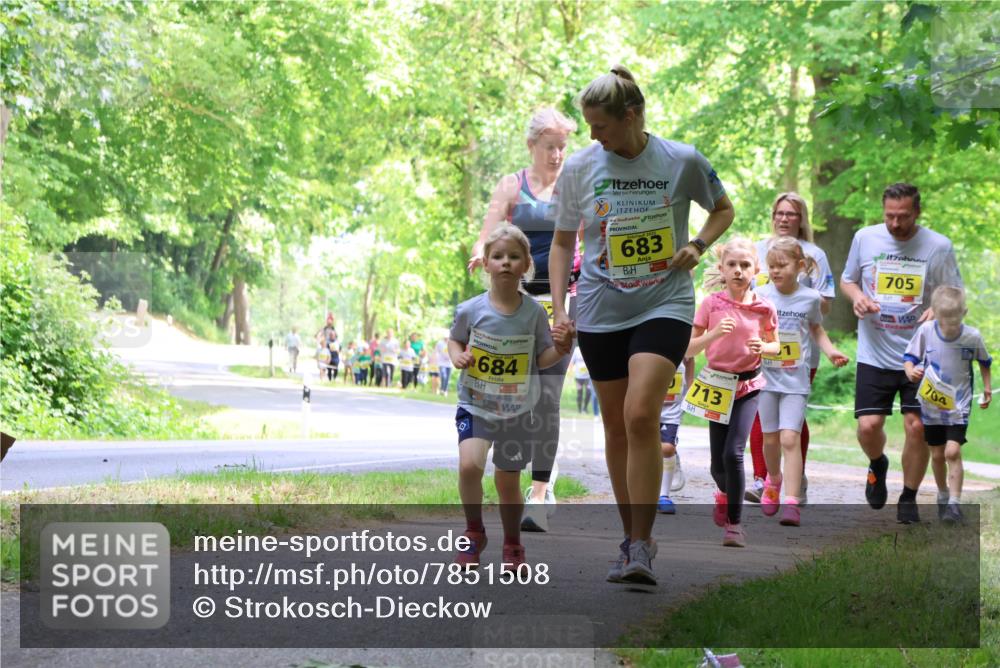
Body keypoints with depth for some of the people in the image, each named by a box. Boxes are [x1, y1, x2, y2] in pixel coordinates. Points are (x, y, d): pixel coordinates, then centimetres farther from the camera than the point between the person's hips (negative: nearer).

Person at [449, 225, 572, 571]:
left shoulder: (534, 312, -6)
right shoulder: (470, 310, -8)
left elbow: (541, 360, 3)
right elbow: (454, 340, 10)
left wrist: (559, 349, -17)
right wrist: (457, 357, -11)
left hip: (517, 411, 1)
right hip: (475, 405, -1)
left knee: (508, 482, 10)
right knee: (469, 465, -24)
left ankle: (512, 545, 35)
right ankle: (474, 533, 1)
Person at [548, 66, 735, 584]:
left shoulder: (682, 160, -4)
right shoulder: (579, 167, 1)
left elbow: (723, 210, 15)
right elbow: (562, 241, 12)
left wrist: (698, 245, -4)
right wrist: (559, 308, 2)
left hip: (664, 304, -3)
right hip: (600, 311, 3)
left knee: (641, 415, -19)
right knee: (616, 425, 7)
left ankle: (642, 546, -13)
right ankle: (630, 536, 22)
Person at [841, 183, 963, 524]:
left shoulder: (939, 246, -4)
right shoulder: (865, 238, 1)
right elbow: (847, 279, 16)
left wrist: (940, 310, -20)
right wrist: (856, 296, -7)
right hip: (874, 354, 1)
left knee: (917, 426, -5)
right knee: (868, 425, -7)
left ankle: (909, 498, 16)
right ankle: (877, 465, 29)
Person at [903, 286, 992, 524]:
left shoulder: (973, 337, -12)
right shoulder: (926, 331, -14)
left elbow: (984, 361, 9)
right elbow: (909, 356, -4)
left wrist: (987, 387, 7)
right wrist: (910, 371, -24)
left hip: (958, 406, -2)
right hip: (931, 404, 2)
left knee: (953, 451, -16)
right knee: (937, 455, 12)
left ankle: (955, 503, -9)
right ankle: (943, 496, 34)